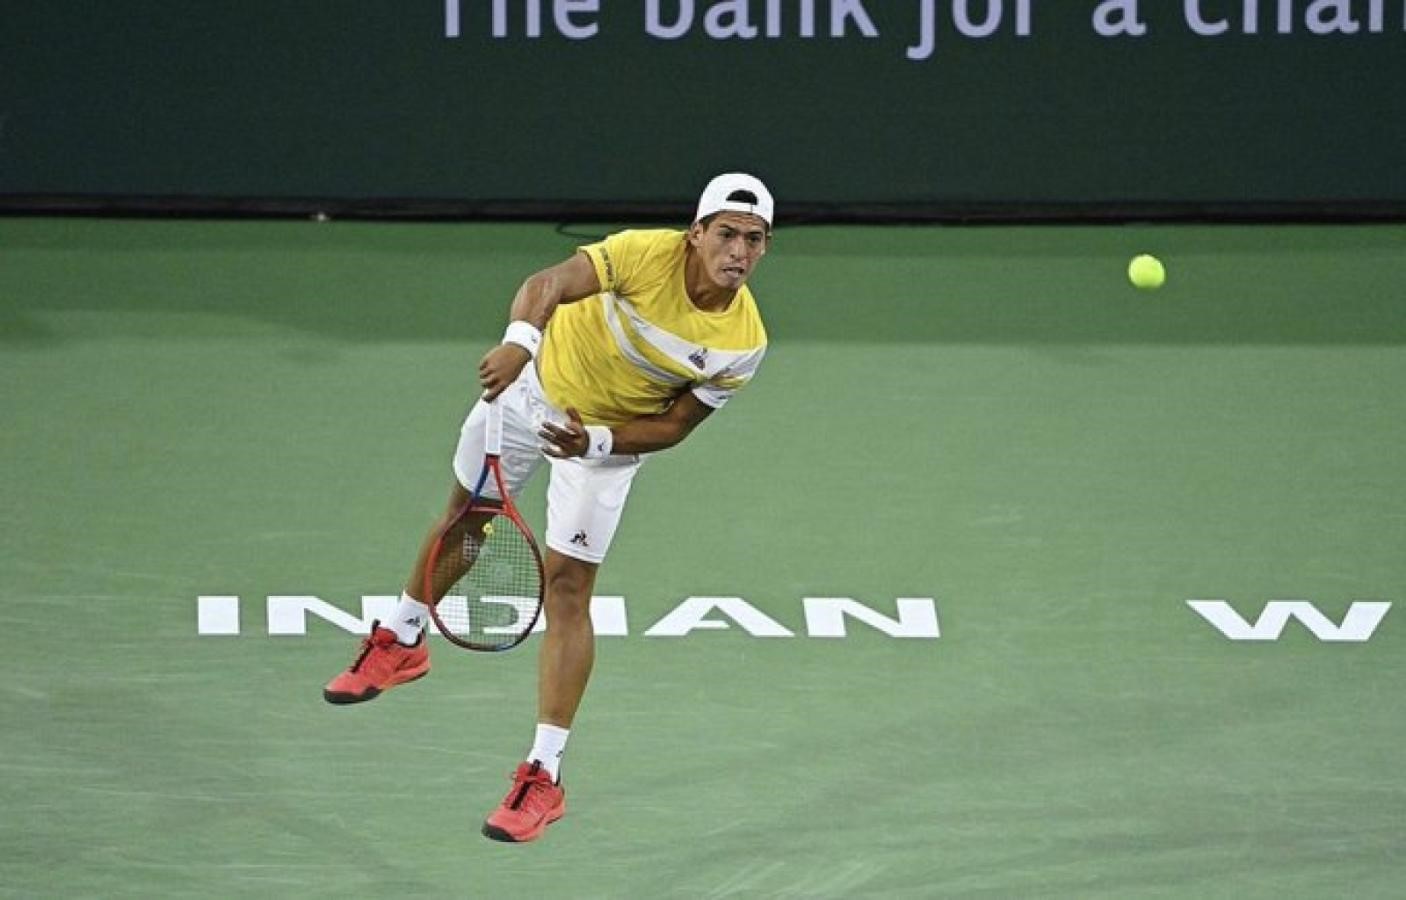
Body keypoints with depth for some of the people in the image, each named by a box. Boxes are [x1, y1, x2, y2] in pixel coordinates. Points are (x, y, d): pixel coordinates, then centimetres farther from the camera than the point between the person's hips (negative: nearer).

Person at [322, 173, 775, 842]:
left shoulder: (744, 343, -25)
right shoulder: (646, 254, -31)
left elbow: (675, 424, -15)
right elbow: (550, 283, -43)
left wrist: (596, 441, -31)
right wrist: (520, 338, -64)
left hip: (609, 440, -1)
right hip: (534, 386, 1)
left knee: (568, 587, -8)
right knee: (466, 513, 21)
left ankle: (544, 774, -4)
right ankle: (402, 642, 50)